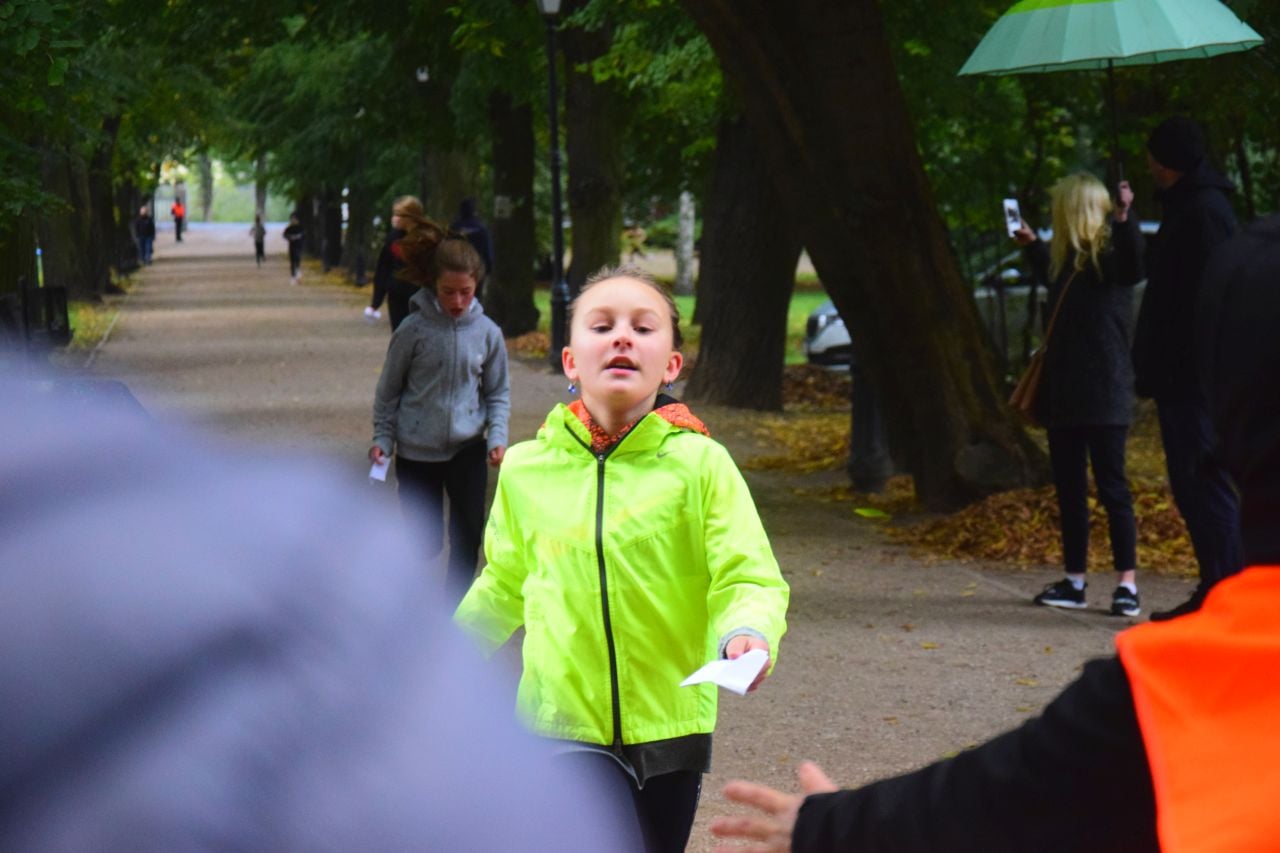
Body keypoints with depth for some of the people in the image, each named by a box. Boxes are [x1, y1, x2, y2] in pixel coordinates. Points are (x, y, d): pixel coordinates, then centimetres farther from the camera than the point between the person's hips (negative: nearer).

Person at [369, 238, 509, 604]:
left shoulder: (487, 332, -3)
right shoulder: (413, 329, -9)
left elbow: (498, 393, 6)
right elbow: (389, 389, 1)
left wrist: (497, 436, -8)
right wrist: (382, 438, -5)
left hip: (468, 448, 2)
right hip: (416, 450, -1)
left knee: (469, 533, -2)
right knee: (426, 540, 3)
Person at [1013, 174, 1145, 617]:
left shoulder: (1110, 252, -10)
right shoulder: (1068, 258, 14)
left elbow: (1134, 268, -34)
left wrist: (1124, 219, -46)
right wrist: (1032, 245, 43)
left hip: (1102, 393, -9)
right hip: (1064, 393, 9)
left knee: (1111, 486, -7)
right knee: (1068, 488, 11)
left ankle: (1127, 583, -5)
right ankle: (1074, 581, 17)